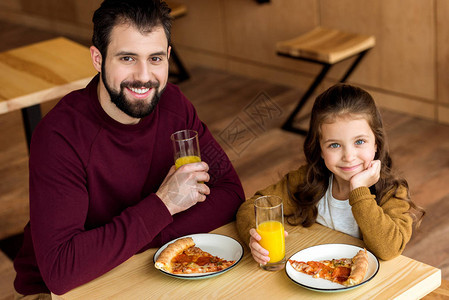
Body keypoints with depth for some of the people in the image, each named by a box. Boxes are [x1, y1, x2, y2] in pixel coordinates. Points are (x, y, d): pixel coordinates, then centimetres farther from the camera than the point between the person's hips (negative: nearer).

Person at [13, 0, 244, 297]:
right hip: (57, 291, -6)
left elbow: (230, 191, -8)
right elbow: (60, 269, -32)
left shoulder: (172, 104, -8)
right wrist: (163, 204, -29)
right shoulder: (60, 136, -25)